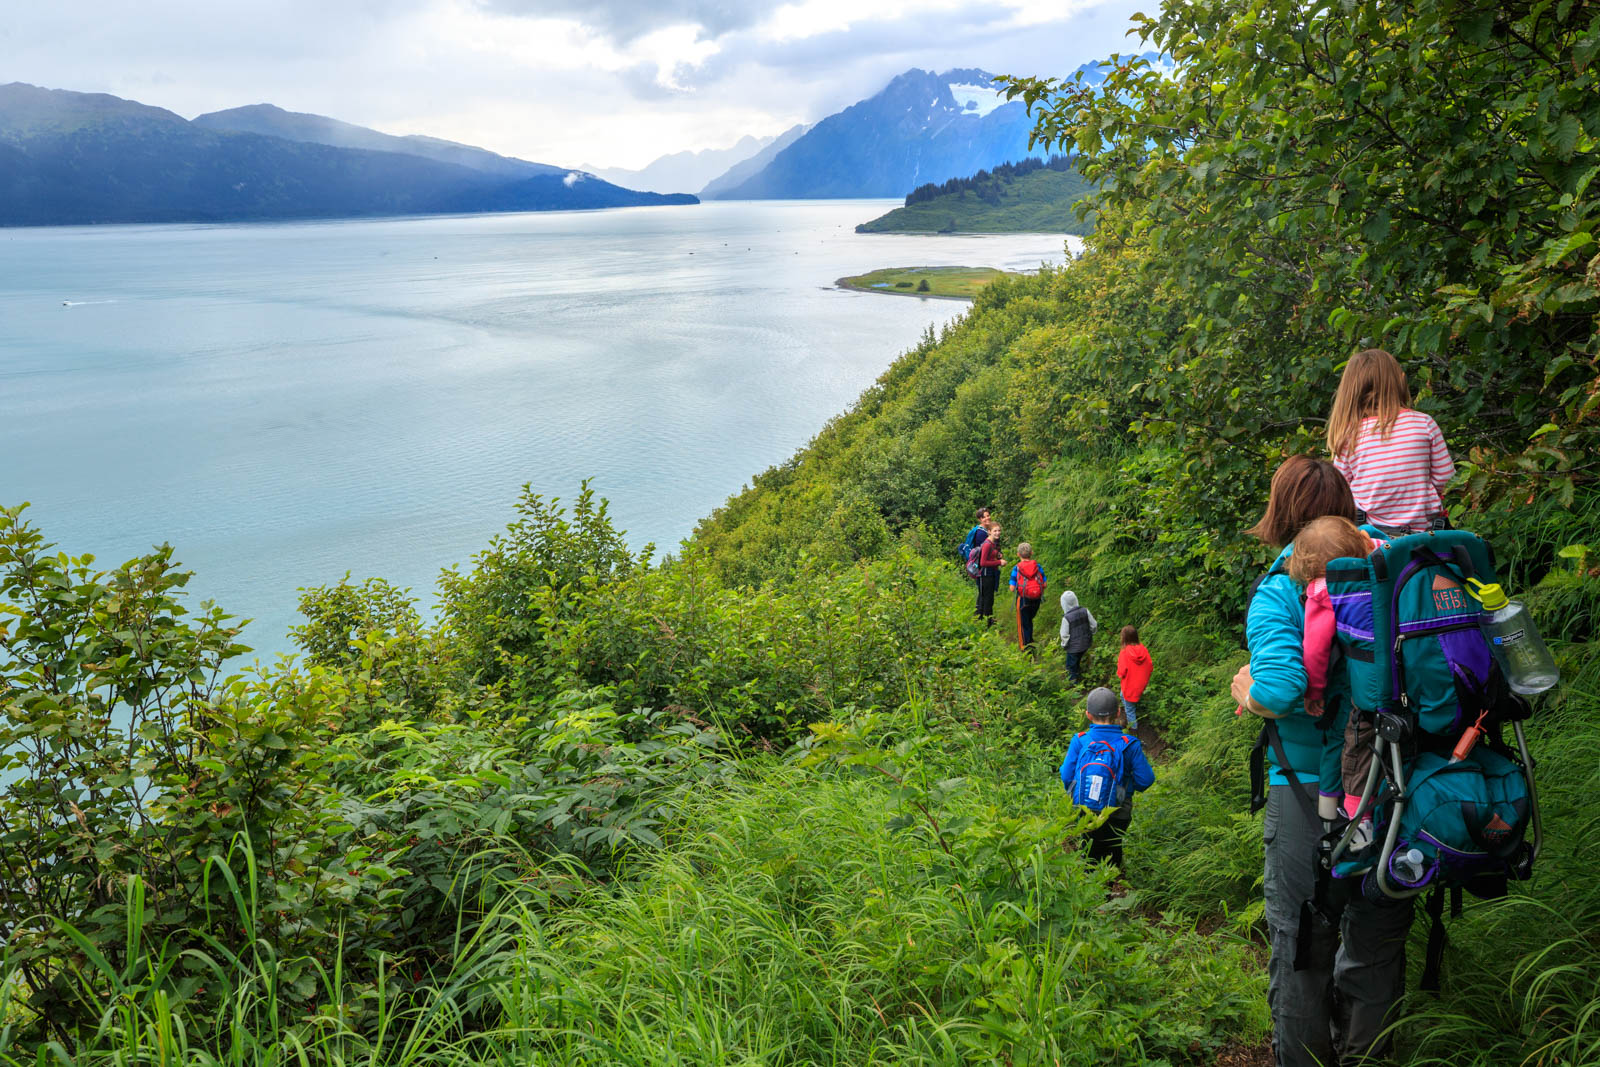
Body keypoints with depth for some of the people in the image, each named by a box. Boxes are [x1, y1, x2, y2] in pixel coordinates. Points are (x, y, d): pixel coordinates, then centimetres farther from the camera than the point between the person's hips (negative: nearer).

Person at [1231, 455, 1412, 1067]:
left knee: (1300, 944, 12)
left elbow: (1280, 688, -26)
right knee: (1377, 940, 20)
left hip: (1308, 790, -4)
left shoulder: (1277, 591, -13)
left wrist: (1247, 694, -5)